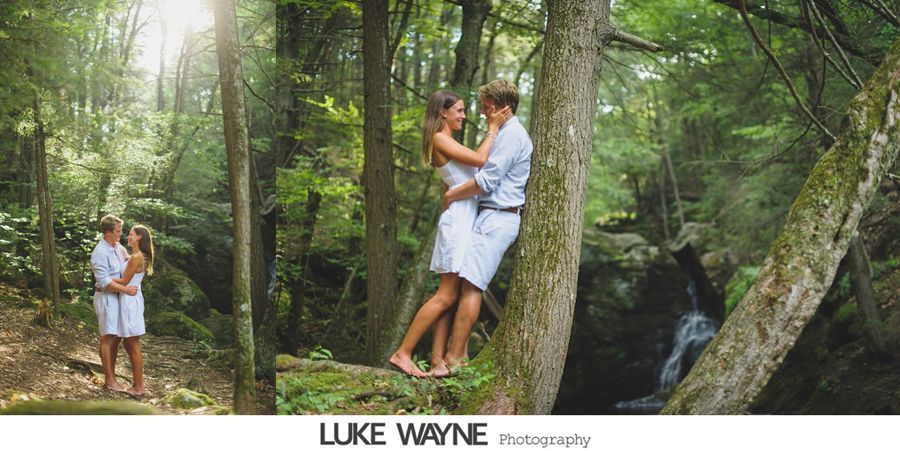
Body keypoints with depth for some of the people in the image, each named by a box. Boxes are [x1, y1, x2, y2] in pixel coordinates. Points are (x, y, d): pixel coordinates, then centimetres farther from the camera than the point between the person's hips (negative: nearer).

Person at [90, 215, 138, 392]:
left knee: (116, 337, 11)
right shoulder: (100, 252, -18)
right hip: (106, 297, -9)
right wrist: (126, 289, -21)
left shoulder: (118, 247, 7)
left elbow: (128, 258, 30)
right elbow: (104, 281, -23)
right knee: (108, 338, -4)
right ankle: (109, 380, 1)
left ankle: (112, 376, 19)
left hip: (117, 297, 9)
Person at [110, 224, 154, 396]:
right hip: (130, 300, 10)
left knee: (133, 346, -4)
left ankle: (139, 387, 1)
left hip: (130, 301, -10)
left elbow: (124, 281, -14)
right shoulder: (137, 256, 14)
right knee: (129, 345, 14)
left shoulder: (136, 257, -16)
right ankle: (137, 382, 20)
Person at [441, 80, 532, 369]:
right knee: (466, 283, 9)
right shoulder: (505, 133, 22)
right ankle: (459, 351, 11)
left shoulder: (512, 134, -12)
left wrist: (451, 195, -7)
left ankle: (453, 359, -16)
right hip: (490, 216, 11)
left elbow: (487, 181, -19)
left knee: (471, 285, -14)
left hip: (497, 219, -11)